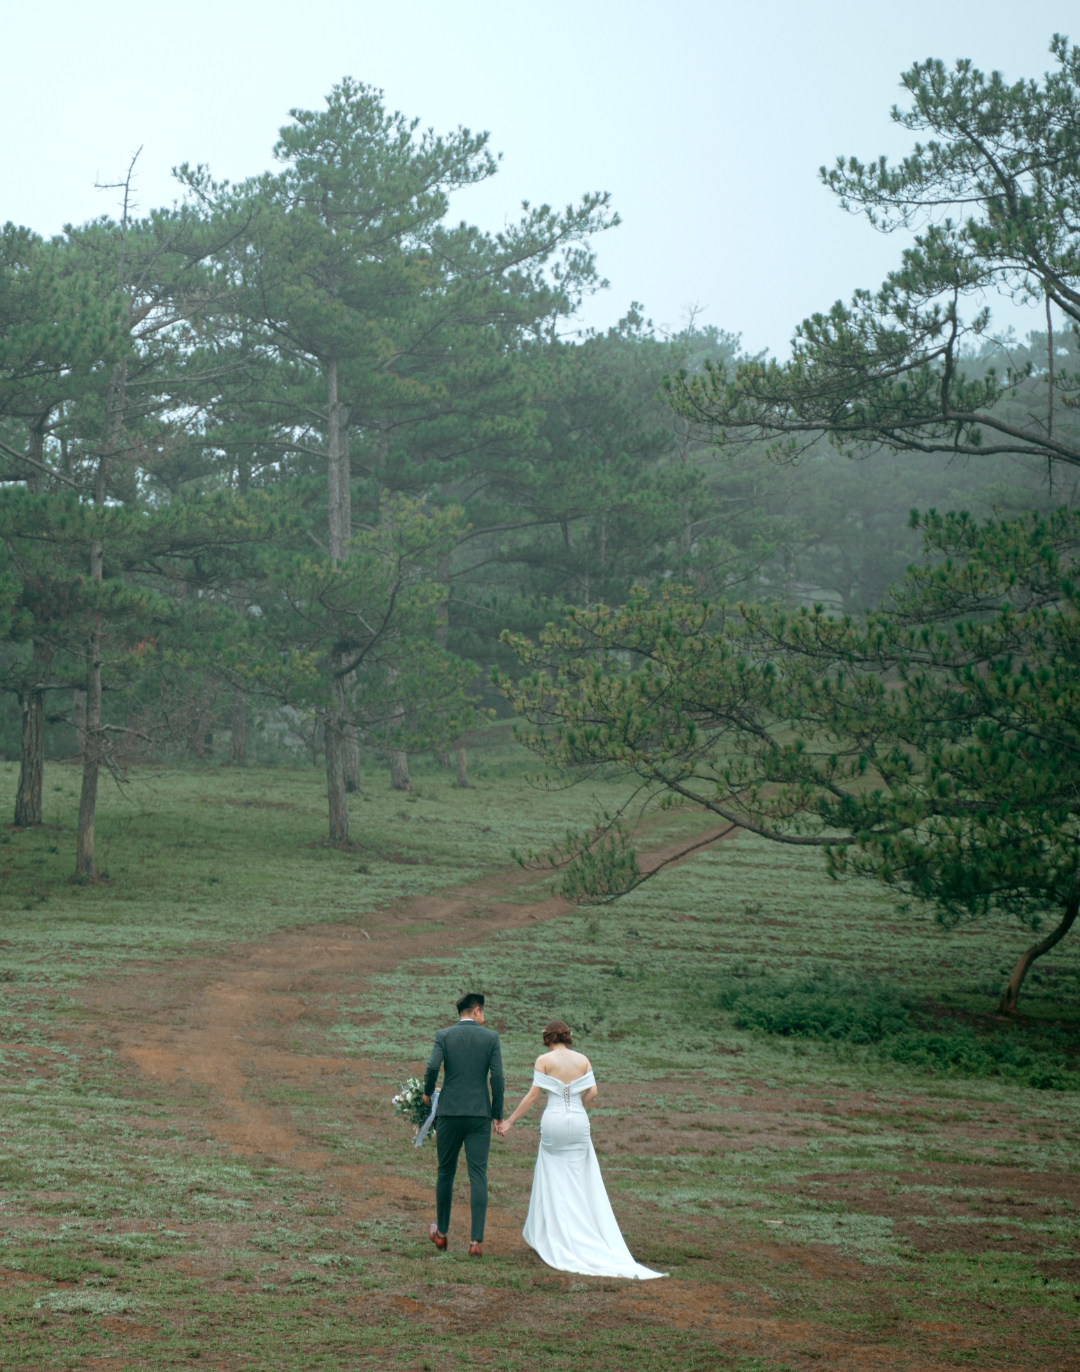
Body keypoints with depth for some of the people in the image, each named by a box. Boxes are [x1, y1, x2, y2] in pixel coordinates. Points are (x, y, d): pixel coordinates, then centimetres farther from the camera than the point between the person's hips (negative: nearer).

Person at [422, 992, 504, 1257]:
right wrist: (497, 1113, 4)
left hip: (449, 1113, 1)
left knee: (446, 1172, 16)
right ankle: (476, 1240, -9)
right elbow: (497, 1077, -6)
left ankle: (441, 1233, 28)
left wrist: (427, 1093, 4)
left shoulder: (444, 1035, 0)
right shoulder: (491, 1037, 1)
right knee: (478, 1175, -1)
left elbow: (433, 1067, -14)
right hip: (479, 1115, -1)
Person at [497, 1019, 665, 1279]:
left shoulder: (544, 1060, -4)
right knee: (578, 1181, 9)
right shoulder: (583, 1060, 5)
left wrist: (510, 1122, -2)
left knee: (552, 1181, 7)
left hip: (553, 1121, -3)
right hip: (579, 1122, 3)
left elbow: (532, 1095, -7)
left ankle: (549, 1236, 8)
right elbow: (592, 1093, 0)